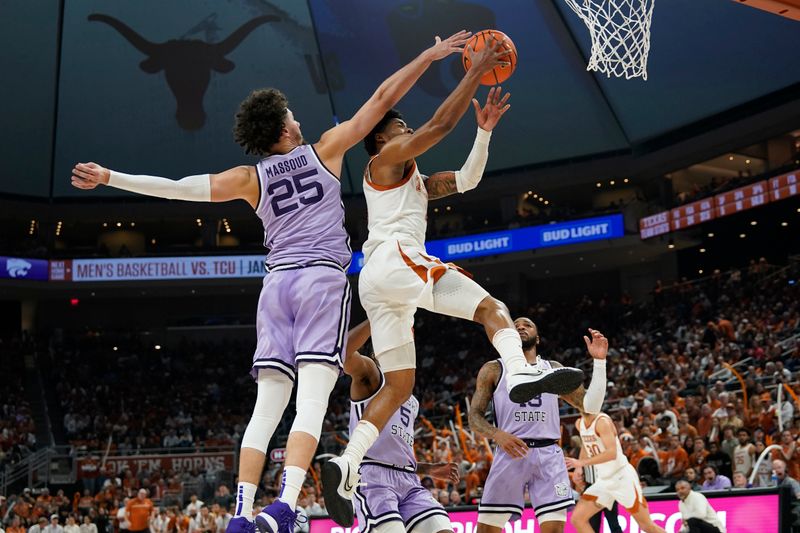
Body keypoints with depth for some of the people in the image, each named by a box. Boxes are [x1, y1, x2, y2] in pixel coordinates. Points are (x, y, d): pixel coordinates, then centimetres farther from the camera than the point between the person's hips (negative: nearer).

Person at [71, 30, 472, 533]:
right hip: (323, 278, -3)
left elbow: (178, 187, 7)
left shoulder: (251, 178, 13)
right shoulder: (324, 150, 8)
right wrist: (429, 56, 18)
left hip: (277, 283, 3)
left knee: (266, 408, 2)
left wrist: (109, 177, 15)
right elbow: (382, 98, 11)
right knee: (312, 402, -12)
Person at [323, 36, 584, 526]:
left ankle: (346, 467, -9)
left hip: (377, 283, 9)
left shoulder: (415, 183, 36)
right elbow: (441, 124, -1)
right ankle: (521, 373, -42)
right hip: (395, 260, -9)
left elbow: (466, 180, 31)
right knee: (492, 308, -15)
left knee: (399, 386, 3)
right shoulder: (385, 160, 11)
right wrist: (475, 73, 3)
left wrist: (486, 129, 22)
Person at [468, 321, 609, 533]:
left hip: (548, 455, 2)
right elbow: (474, 417, 5)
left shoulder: (553, 369, 18)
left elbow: (590, 406, 12)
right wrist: (497, 434, -16)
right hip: (510, 453, -1)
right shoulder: (493, 370, 11)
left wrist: (599, 361, 3)